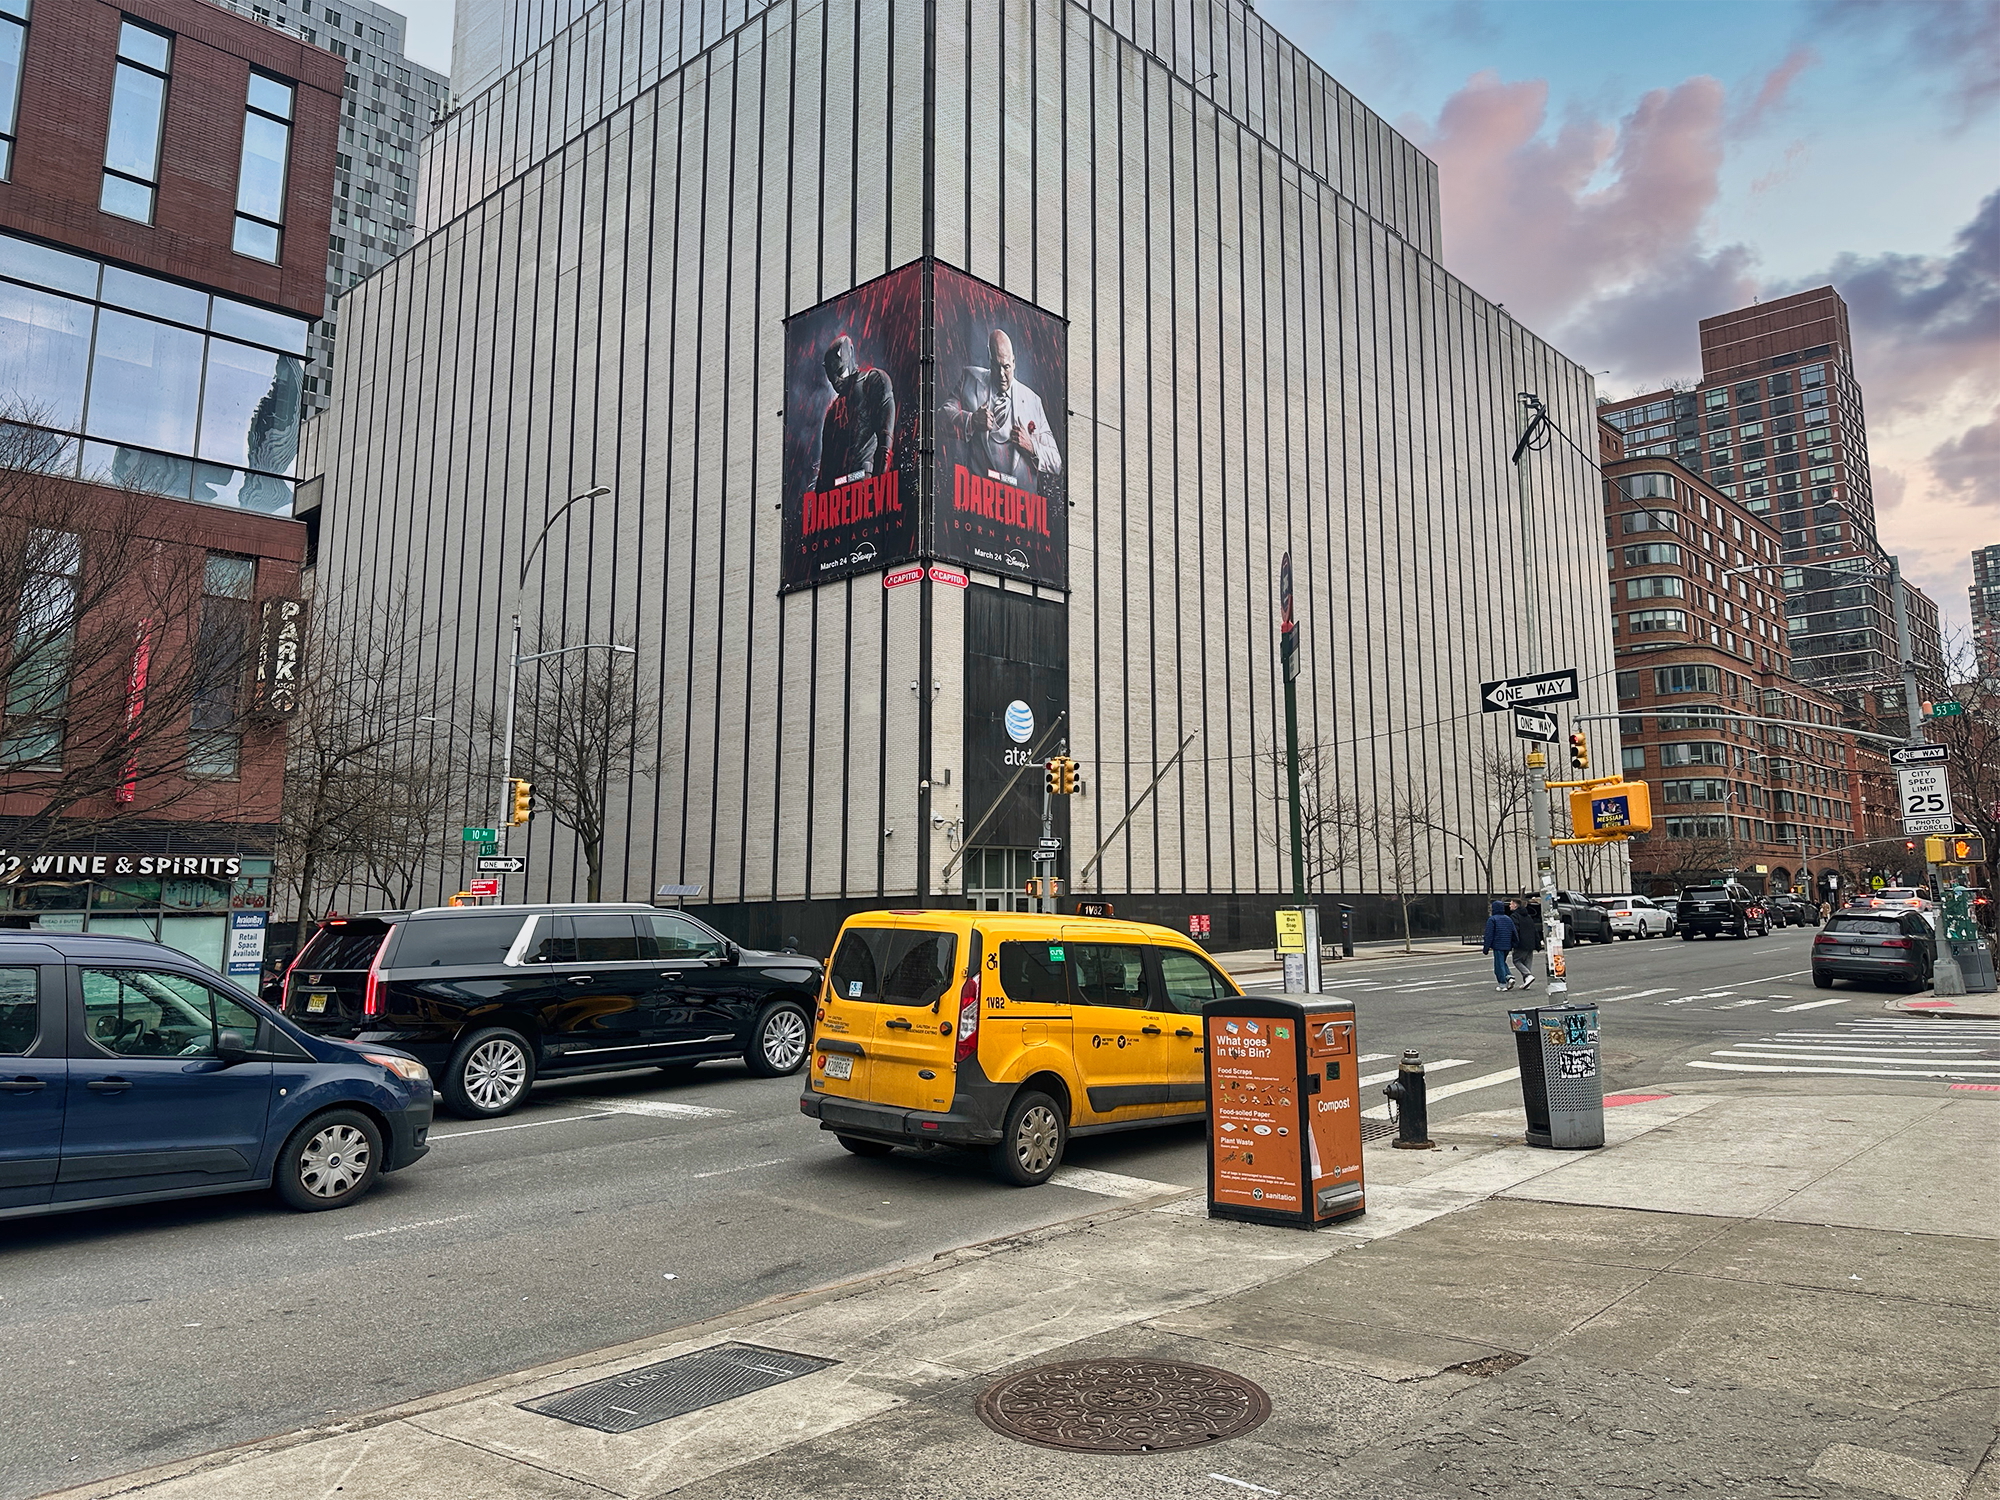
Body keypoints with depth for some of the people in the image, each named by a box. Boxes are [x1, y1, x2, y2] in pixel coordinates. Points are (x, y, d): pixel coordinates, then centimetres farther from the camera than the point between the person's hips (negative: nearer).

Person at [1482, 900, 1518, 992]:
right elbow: (1514, 933, 15)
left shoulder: (1492, 919, -9)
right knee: (1502, 962, 21)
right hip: (1507, 946, 6)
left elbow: (1489, 935, -12)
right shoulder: (1509, 919, 12)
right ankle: (1509, 977, 2)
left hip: (1497, 946, -6)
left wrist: (1486, 947, -8)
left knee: (1499, 964, -1)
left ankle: (1502, 985, -2)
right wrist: (1513, 946, 21)